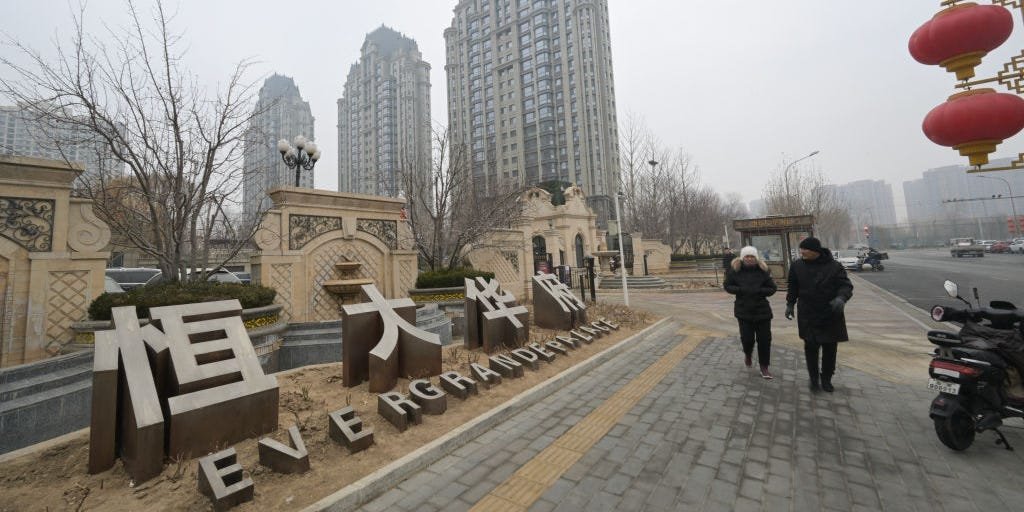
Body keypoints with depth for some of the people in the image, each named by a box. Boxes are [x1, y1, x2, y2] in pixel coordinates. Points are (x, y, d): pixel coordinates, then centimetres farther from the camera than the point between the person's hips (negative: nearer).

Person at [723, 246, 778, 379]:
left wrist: (760, 291, -18)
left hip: (762, 310, 1)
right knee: (747, 338, -3)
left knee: (764, 339, 4)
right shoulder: (735, 270, -4)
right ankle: (748, 354, 32)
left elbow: (773, 288, 1)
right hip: (744, 310, -1)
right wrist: (741, 290, -17)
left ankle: (764, 367, 21)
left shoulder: (762, 271, -3)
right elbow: (727, 286, 1)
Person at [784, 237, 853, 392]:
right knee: (811, 348, 2)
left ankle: (826, 378, 28)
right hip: (807, 316, 0)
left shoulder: (834, 266, -7)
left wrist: (841, 298, -28)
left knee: (830, 349, 9)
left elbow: (846, 285, -8)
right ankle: (814, 378, 17)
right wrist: (790, 304, 7)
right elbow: (793, 288, 10)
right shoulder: (797, 265, -1)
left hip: (831, 315, 0)